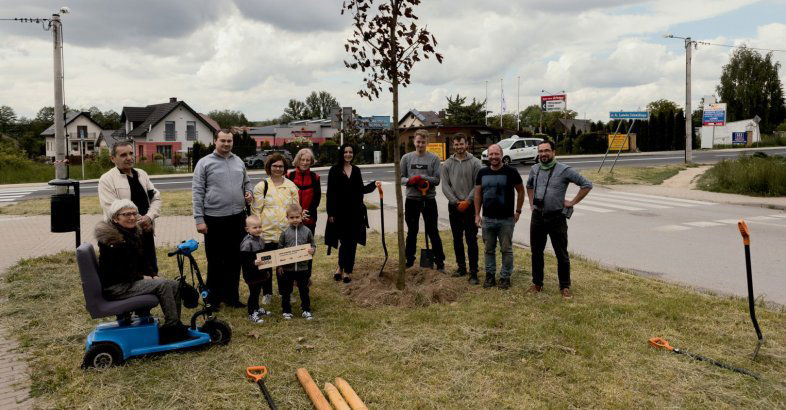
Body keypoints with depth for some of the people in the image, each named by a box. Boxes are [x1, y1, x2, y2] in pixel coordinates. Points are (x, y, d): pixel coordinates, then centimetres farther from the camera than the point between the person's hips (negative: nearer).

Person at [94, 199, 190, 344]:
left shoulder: (134, 233, 9)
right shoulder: (111, 239, -19)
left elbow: (143, 260, 16)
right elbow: (116, 271, -21)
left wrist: (152, 275, -1)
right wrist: (142, 277, -15)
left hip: (132, 281, 9)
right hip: (114, 287, -9)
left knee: (174, 285, -2)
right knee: (163, 285, -22)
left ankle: (175, 327, 3)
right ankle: (172, 327, -14)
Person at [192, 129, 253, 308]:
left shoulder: (239, 162, 11)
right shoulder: (205, 163, -3)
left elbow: (246, 182, 24)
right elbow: (197, 192, -6)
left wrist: (248, 193, 1)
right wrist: (199, 219, -11)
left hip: (238, 217, 5)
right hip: (214, 219, -4)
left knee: (235, 259, 11)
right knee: (215, 260, 6)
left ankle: (231, 296, 23)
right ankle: (213, 298, 18)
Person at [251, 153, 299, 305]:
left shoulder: (291, 186, 10)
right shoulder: (262, 186, 1)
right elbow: (255, 210, 0)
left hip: (286, 232, 2)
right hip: (267, 232, -2)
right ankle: (267, 293, 21)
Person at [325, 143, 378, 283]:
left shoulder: (356, 170, 10)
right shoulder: (335, 170, -3)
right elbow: (330, 192, -5)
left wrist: (374, 184, 0)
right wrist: (331, 213, -9)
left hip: (355, 211, 4)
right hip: (340, 211, -4)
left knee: (352, 242, 6)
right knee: (344, 241, -1)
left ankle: (346, 270, 16)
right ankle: (342, 267, 21)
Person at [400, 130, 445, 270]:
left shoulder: (434, 158, -3)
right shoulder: (406, 157, 3)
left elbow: (437, 180, -8)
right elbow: (401, 178, 3)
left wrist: (421, 177, -20)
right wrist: (411, 180, -17)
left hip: (429, 200, -2)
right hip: (411, 199, 2)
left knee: (433, 232, 4)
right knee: (412, 231, 13)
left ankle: (440, 261, 13)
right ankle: (409, 259, 26)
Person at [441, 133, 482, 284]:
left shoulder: (475, 162, -2)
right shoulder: (447, 164, 5)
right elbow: (445, 186, 0)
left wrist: (467, 201, -14)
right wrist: (456, 202, -9)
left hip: (470, 206, -3)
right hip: (454, 207, 3)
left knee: (471, 240, -3)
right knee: (457, 239, 12)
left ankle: (473, 272, 1)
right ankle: (461, 267, 25)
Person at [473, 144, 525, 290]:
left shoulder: (510, 172, -6)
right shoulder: (482, 173, 4)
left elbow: (520, 191, 2)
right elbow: (478, 194, 9)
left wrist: (518, 211, 1)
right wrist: (477, 214, 4)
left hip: (506, 219, -3)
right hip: (487, 219, 3)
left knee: (506, 249, 4)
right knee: (489, 249, 12)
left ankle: (505, 277, 16)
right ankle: (490, 275, 23)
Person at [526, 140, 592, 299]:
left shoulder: (564, 170, -10)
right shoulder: (534, 169, 6)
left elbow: (587, 184, -7)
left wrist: (572, 202, -8)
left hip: (557, 218, -4)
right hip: (537, 217, 5)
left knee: (562, 254, 3)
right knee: (536, 252, 12)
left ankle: (565, 286, 15)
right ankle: (537, 283, 26)